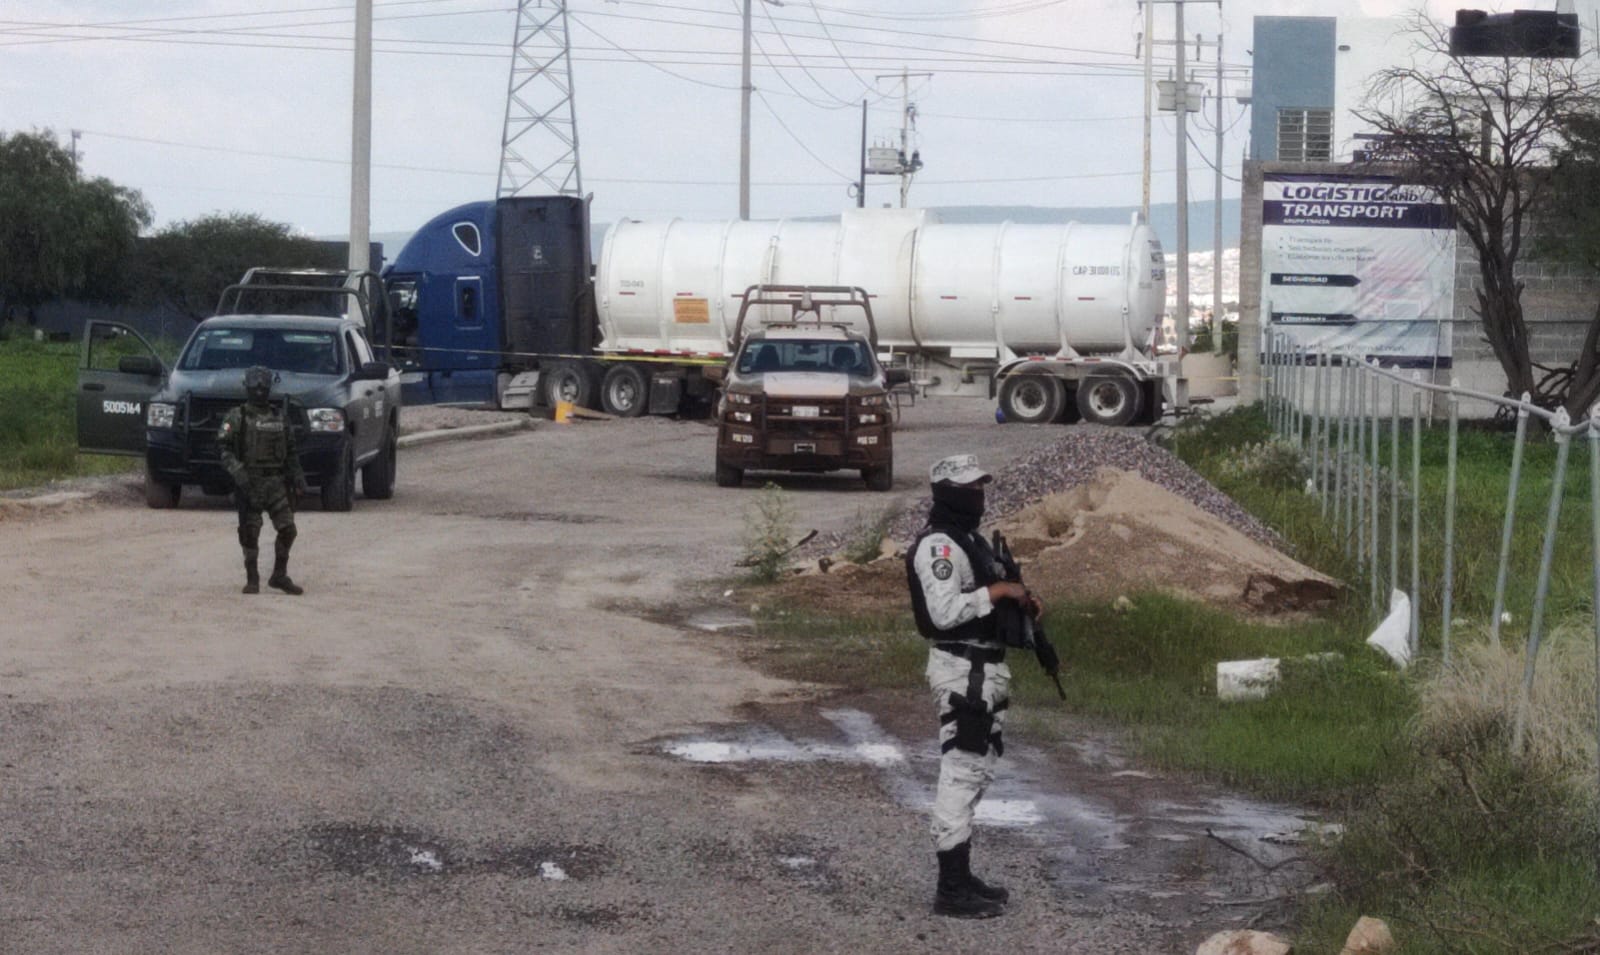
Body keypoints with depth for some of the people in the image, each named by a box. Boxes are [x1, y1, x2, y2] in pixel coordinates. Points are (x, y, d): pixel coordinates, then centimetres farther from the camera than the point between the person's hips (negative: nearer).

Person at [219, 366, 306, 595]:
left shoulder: (280, 417, 14)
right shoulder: (237, 417, 1)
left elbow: (290, 450, 20)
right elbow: (223, 446, -6)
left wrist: (296, 474, 10)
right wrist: (236, 469, -19)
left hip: (276, 482, 3)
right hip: (248, 482, -3)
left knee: (287, 528, -3)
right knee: (250, 533, -1)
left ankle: (279, 576, 9)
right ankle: (252, 579, 8)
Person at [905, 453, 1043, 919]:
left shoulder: (970, 540, 16)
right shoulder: (938, 546, -16)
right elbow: (944, 611, -26)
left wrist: (1020, 600, 7)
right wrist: (998, 590, -19)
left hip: (984, 670, 11)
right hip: (962, 671, -11)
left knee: (975, 772, 16)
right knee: (960, 775, -8)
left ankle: (961, 877, 24)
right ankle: (951, 889, -5)